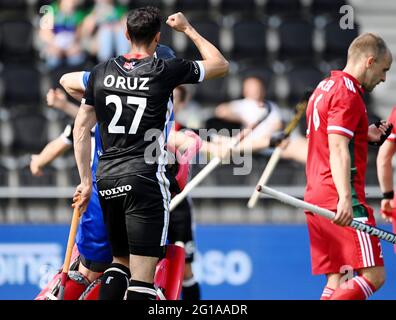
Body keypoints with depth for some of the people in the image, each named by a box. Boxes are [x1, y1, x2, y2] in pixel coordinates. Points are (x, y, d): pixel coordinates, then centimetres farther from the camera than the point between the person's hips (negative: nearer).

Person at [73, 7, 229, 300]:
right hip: (144, 178, -5)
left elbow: (81, 127, 9)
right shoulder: (164, 71, -5)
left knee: (119, 261, 20)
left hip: (107, 178, 5)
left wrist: (86, 180, 13)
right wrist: (189, 30, 20)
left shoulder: (102, 72, 8)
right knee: (143, 275, -6)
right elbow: (221, 65, 9)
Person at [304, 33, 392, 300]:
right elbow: (338, 151, -20)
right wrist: (345, 198, -29)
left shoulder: (324, 88, 21)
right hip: (343, 204, -10)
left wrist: (365, 136, 25)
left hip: (316, 197, 10)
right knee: (373, 275, -12)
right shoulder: (348, 93, -9)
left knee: (337, 282, 5)